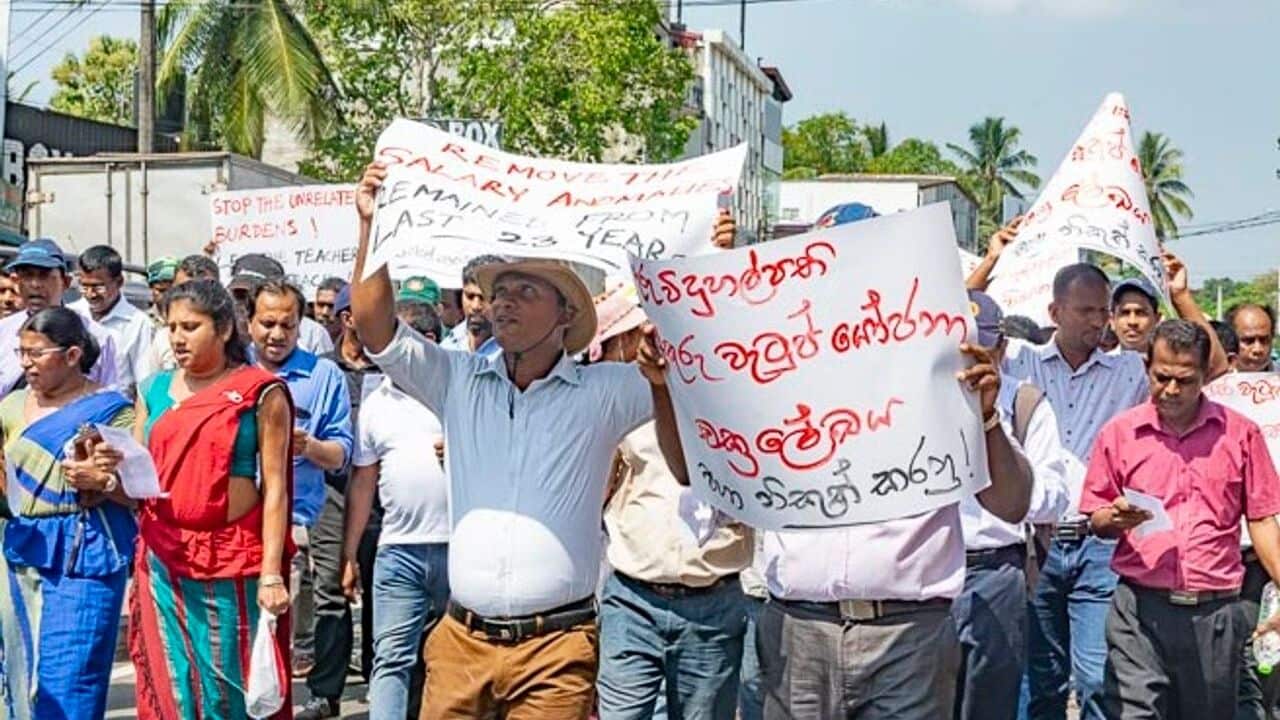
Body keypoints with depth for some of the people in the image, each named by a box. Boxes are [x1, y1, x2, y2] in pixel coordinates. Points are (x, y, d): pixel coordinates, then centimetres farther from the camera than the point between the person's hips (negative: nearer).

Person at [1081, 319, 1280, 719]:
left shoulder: (1239, 433, 7)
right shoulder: (1119, 432, 6)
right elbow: (1096, 519, 11)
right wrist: (1115, 519, -12)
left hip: (1216, 610, 1)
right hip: (1140, 609, -1)